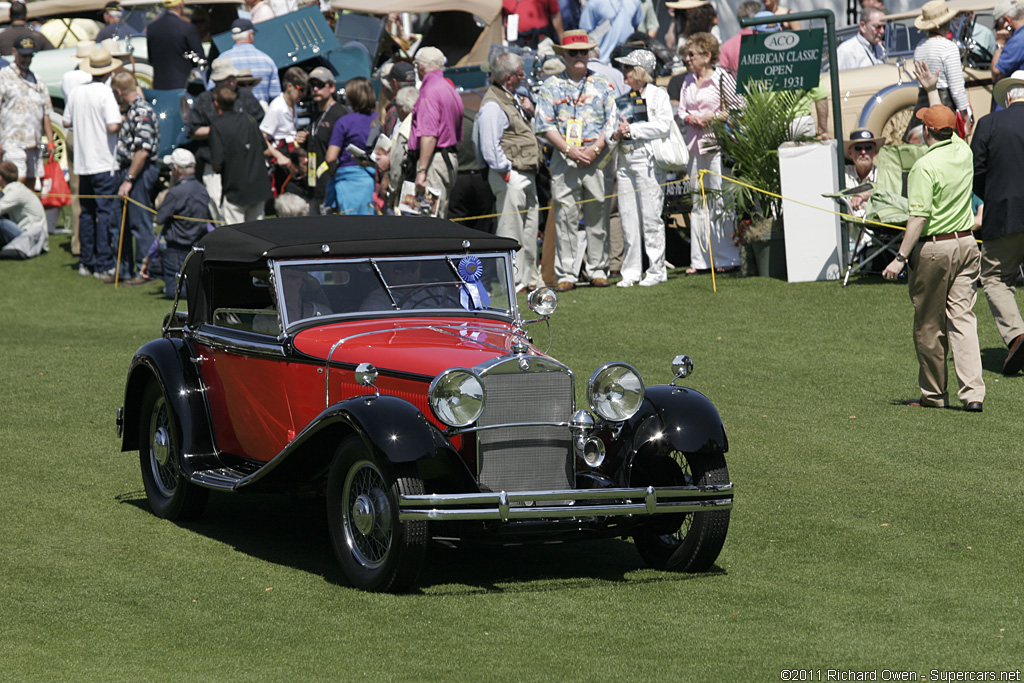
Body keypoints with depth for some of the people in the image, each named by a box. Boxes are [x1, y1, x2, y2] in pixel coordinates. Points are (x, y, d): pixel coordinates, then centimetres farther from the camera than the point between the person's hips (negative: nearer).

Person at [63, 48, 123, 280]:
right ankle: (103, 265, -4)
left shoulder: (77, 92, 4)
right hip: (104, 163, -6)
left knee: (87, 213, 15)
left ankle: (86, 262, 18)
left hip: (82, 163, 6)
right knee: (106, 214, -2)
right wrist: (121, 120, -3)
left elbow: (67, 122, 13)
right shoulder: (105, 93, -15)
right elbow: (113, 126, -23)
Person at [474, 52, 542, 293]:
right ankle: (512, 281, -4)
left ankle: (529, 278, 23)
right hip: (510, 176, -10)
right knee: (511, 229, -7)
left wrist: (528, 112, 11)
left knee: (529, 227, 15)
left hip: (526, 174, 10)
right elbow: (490, 147, -21)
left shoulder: (512, 99, 16)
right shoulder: (492, 105, -15)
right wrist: (506, 171, -17)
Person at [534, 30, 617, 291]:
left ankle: (598, 270, 9)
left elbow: (612, 122, 7)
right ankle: (566, 274, -2)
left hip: (597, 159, 1)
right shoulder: (551, 86, 9)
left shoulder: (602, 85, 11)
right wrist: (569, 149, -10)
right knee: (565, 216, -4)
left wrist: (595, 149, -8)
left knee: (598, 216, 2)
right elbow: (544, 124, 2)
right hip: (564, 159, -1)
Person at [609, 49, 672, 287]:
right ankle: (630, 272, 8)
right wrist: (616, 133, 2)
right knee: (628, 220, 4)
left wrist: (631, 130, -11)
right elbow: (616, 126, 26)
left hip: (648, 161, -6)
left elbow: (663, 126, -13)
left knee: (651, 218, -5)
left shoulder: (658, 95, -1)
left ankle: (656, 270, 0)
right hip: (625, 161, 6)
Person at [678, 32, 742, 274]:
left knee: (720, 200, -8)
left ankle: (728, 257, -5)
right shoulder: (689, 81, 16)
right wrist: (691, 118, -3)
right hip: (694, 145, 7)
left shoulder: (722, 78, -4)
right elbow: (681, 111, 19)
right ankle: (700, 259, 11)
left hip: (717, 145, -7)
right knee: (698, 202, 7)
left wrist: (713, 117, -12)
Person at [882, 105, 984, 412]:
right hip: (967, 243, 6)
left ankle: (934, 393, 16)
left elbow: (919, 217, -21)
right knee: (963, 319, 2)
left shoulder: (925, 166, -17)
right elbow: (954, 137, 29)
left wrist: (901, 258, -20)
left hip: (934, 248, -6)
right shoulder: (963, 152, 2)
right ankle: (973, 392, -8)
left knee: (929, 325, 7)